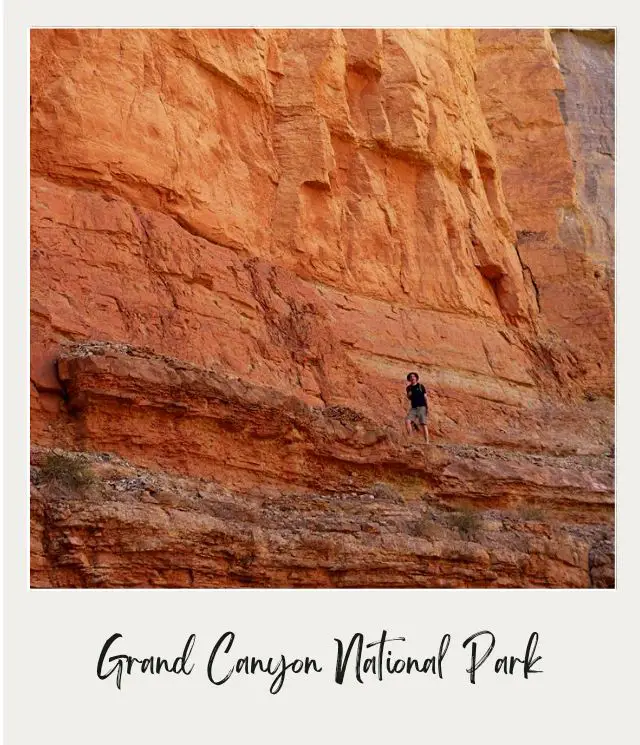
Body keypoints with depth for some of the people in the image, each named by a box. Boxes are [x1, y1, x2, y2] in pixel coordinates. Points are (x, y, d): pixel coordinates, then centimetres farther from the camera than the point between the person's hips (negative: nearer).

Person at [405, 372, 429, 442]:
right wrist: (409, 395, -6)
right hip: (413, 408, 3)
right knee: (407, 421, -16)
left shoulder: (420, 386, 1)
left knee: (423, 424, -8)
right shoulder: (409, 388, 10)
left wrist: (427, 407, -6)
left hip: (421, 407, -3)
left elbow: (425, 397, 2)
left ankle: (427, 441, -6)